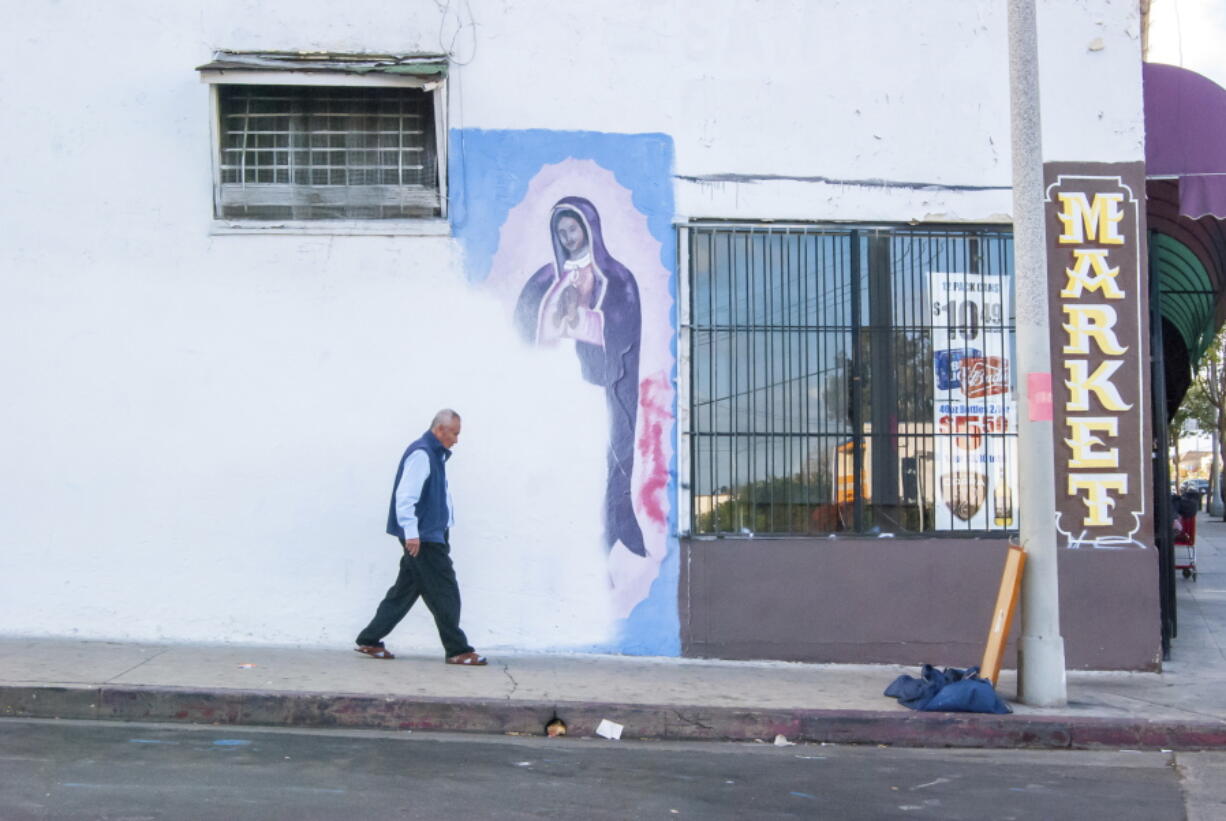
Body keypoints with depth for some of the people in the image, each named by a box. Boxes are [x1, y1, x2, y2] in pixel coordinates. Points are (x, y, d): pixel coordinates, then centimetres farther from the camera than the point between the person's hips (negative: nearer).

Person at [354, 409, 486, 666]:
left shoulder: (435, 454, 18)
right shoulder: (421, 454, -14)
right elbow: (405, 495, -21)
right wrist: (411, 532, -25)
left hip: (430, 537, 10)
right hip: (423, 538, -10)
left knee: (405, 591, 13)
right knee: (445, 593, -5)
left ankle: (370, 641, 18)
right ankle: (457, 650, 1)